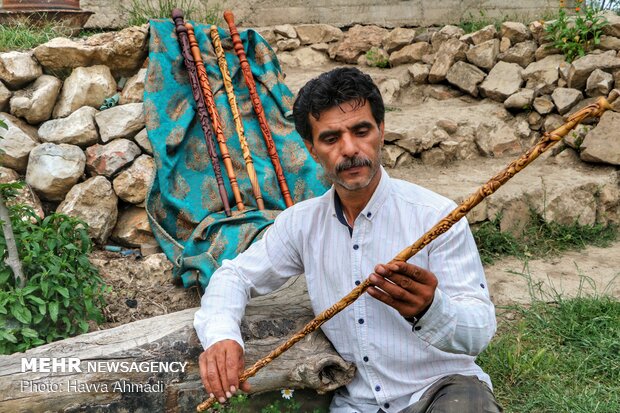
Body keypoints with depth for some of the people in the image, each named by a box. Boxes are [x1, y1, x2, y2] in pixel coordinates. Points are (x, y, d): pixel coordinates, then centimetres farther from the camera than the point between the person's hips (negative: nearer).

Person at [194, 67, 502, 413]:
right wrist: (221, 335, -13)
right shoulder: (302, 223, 1)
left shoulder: (436, 216, -14)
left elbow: (480, 330, -17)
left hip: (443, 385, -4)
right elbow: (235, 275, 9)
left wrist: (430, 310, -41)